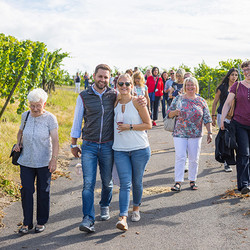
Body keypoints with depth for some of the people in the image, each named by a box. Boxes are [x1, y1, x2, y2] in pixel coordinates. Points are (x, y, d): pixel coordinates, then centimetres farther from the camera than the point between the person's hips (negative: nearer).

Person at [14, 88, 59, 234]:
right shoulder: (25, 116, 3)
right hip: (26, 161, 3)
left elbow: (55, 141, -12)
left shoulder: (50, 118, -9)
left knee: (43, 192, 6)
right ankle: (27, 223, 12)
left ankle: (42, 222, 20)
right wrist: (18, 143, 3)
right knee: (26, 191, 1)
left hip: (44, 162, -3)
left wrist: (54, 159, -21)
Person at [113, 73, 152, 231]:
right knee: (125, 183, -7)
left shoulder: (137, 102, -5)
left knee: (137, 182, 10)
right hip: (120, 150, 2)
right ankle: (123, 218, -13)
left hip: (140, 148, -2)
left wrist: (129, 127, -14)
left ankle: (136, 209, 34)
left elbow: (148, 125, -6)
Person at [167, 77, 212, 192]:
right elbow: (169, 113, 7)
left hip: (195, 135, 1)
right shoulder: (178, 99, 5)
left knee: (194, 159, 5)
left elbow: (207, 118, 7)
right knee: (180, 157, -7)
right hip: (179, 134, -1)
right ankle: (178, 182, -5)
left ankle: (192, 181, 19)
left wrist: (209, 132, 0)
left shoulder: (201, 101, 7)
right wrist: (175, 112, -14)